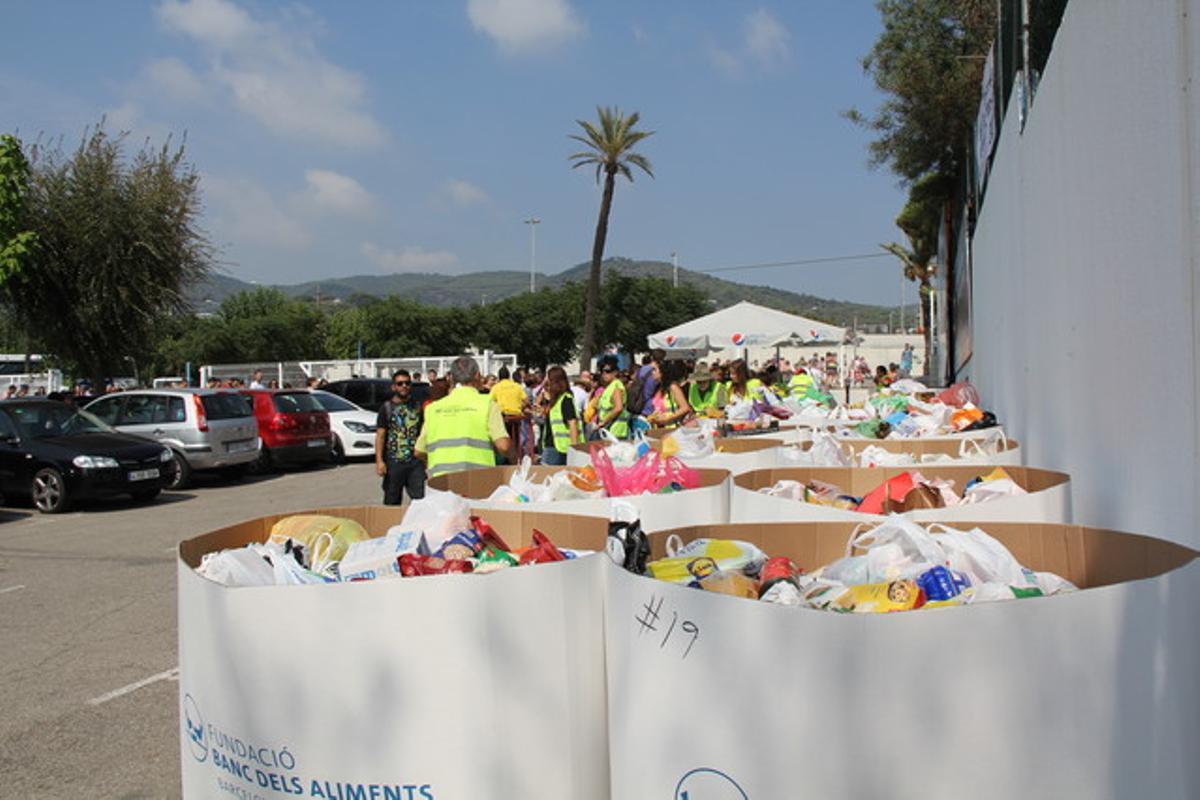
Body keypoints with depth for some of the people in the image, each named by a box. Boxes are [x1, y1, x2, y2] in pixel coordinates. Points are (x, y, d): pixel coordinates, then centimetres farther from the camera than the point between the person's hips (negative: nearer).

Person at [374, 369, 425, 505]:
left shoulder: (417, 407, 11)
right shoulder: (386, 408, 3)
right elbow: (380, 435, -2)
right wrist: (379, 461, -11)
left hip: (415, 461, 2)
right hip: (394, 462, -2)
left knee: (420, 498, -7)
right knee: (392, 502, 6)